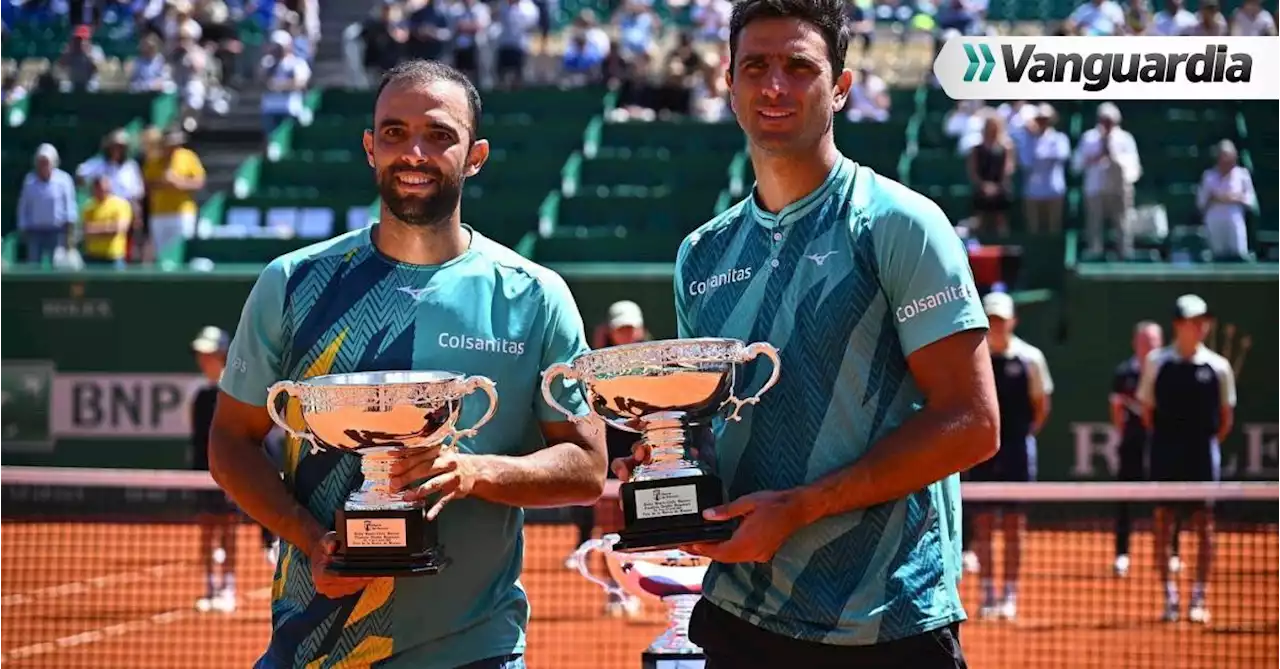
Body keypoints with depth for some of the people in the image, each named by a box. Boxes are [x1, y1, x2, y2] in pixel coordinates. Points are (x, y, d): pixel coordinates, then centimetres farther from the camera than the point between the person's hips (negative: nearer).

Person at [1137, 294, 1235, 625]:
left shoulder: (1218, 366, 2)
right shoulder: (1157, 361, 1)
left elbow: (1226, 418, 9)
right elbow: (1147, 410, 7)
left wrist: (1208, 444, 4)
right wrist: (1166, 441, 3)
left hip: (1202, 455, 0)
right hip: (1166, 455, 0)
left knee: (1204, 526, 0)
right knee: (1162, 523, 0)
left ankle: (1199, 597, 5)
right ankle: (1169, 597, 7)